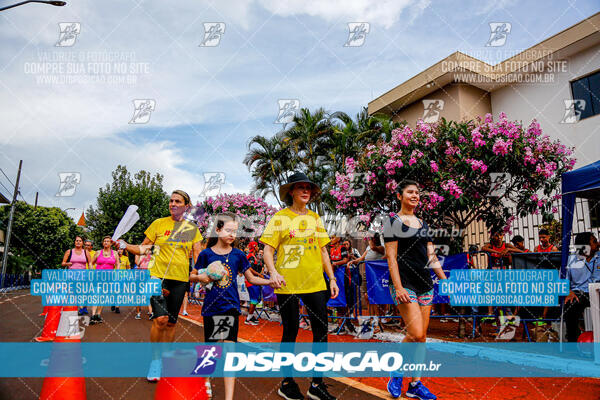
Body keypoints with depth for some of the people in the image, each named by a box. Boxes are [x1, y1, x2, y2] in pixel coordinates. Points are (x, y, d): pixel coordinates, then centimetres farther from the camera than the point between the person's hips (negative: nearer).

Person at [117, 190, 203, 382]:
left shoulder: (192, 229, 7)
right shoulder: (158, 224, 4)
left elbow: (197, 256, 7)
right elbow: (143, 248, 7)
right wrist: (125, 245, -9)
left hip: (180, 279, 2)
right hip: (158, 276, -2)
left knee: (171, 322, 8)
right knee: (160, 318, -16)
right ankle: (155, 359, 3)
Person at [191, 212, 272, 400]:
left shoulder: (238, 254, 2)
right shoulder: (206, 254, 0)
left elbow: (251, 278, 9)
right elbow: (192, 276, 10)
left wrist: (272, 281, -6)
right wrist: (201, 277, -13)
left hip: (231, 306, 0)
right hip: (211, 307, 0)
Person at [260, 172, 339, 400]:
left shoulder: (315, 218, 13)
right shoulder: (280, 217, 0)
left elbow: (323, 250, 16)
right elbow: (268, 249, -5)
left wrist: (332, 279, 12)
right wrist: (273, 272, -21)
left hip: (316, 283, 4)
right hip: (287, 285, -4)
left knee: (321, 330, 5)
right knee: (291, 331, 5)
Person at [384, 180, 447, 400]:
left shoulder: (423, 224, 16)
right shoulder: (393, 222, -4)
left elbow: (432, 256, 17)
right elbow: (391, 258, -10)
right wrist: (398, 287, -18)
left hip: (425, 285, 7)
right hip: (405, 285, -7)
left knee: (422, 336, 7)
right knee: (416, 334, -14)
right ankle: (397, 372, 10)